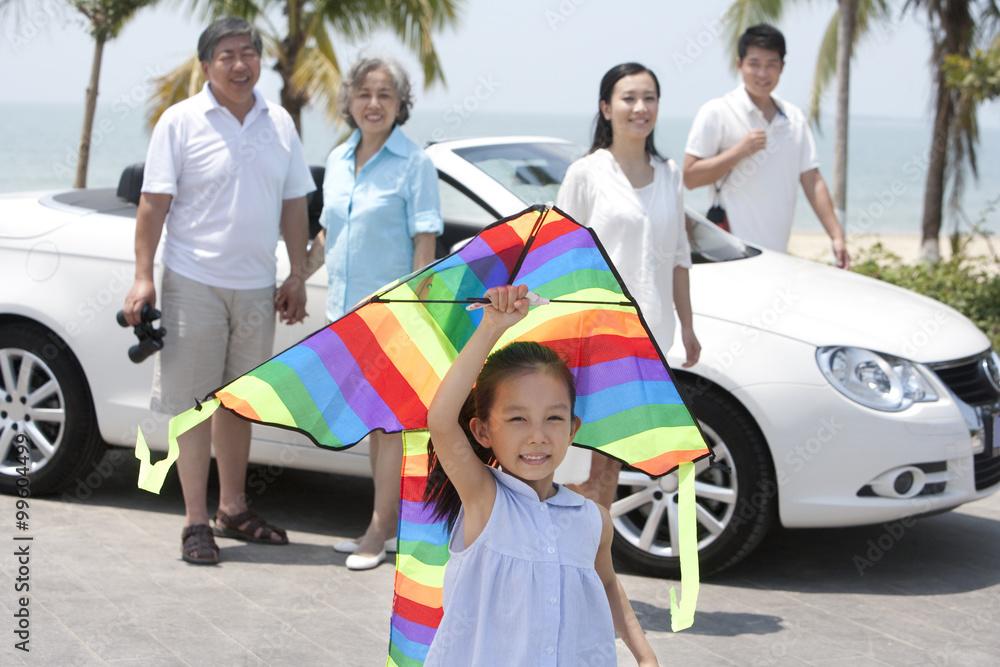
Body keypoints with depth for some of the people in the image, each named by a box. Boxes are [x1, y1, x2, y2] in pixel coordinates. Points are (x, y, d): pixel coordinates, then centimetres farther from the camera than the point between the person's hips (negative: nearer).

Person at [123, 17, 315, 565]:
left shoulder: (279, 123, 9)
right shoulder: (180, 121, -4)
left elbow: (294, 205, 14)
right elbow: (153, 203, -6)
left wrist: (297, 277, 10)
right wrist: (143, 277, -12)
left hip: (257, 287, 5)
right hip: (195, 282, -4)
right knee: (194, 402, -2)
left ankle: (233, 509, 25)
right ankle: (196, 522, 2)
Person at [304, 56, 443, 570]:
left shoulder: (414, 164, -7)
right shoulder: (338, 160, 11)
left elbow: (425, 243, -10)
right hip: (346, 309, 6)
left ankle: (378, 532, 3)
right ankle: (390, 523, 21)